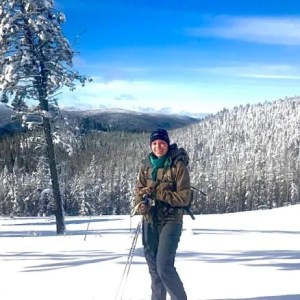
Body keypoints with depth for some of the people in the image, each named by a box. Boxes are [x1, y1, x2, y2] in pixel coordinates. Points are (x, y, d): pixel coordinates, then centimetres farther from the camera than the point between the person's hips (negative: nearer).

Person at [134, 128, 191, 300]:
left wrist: (158, 193, -19)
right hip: (150, 220, 5)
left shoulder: (178, 166, -10)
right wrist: (141, 203, -12)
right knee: (153, 266, 13)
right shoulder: (147, 165, 4)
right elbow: (139, 188, 9)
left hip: (171, 220, -5)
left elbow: (184, 198, -13)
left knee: (164, 266, -12)